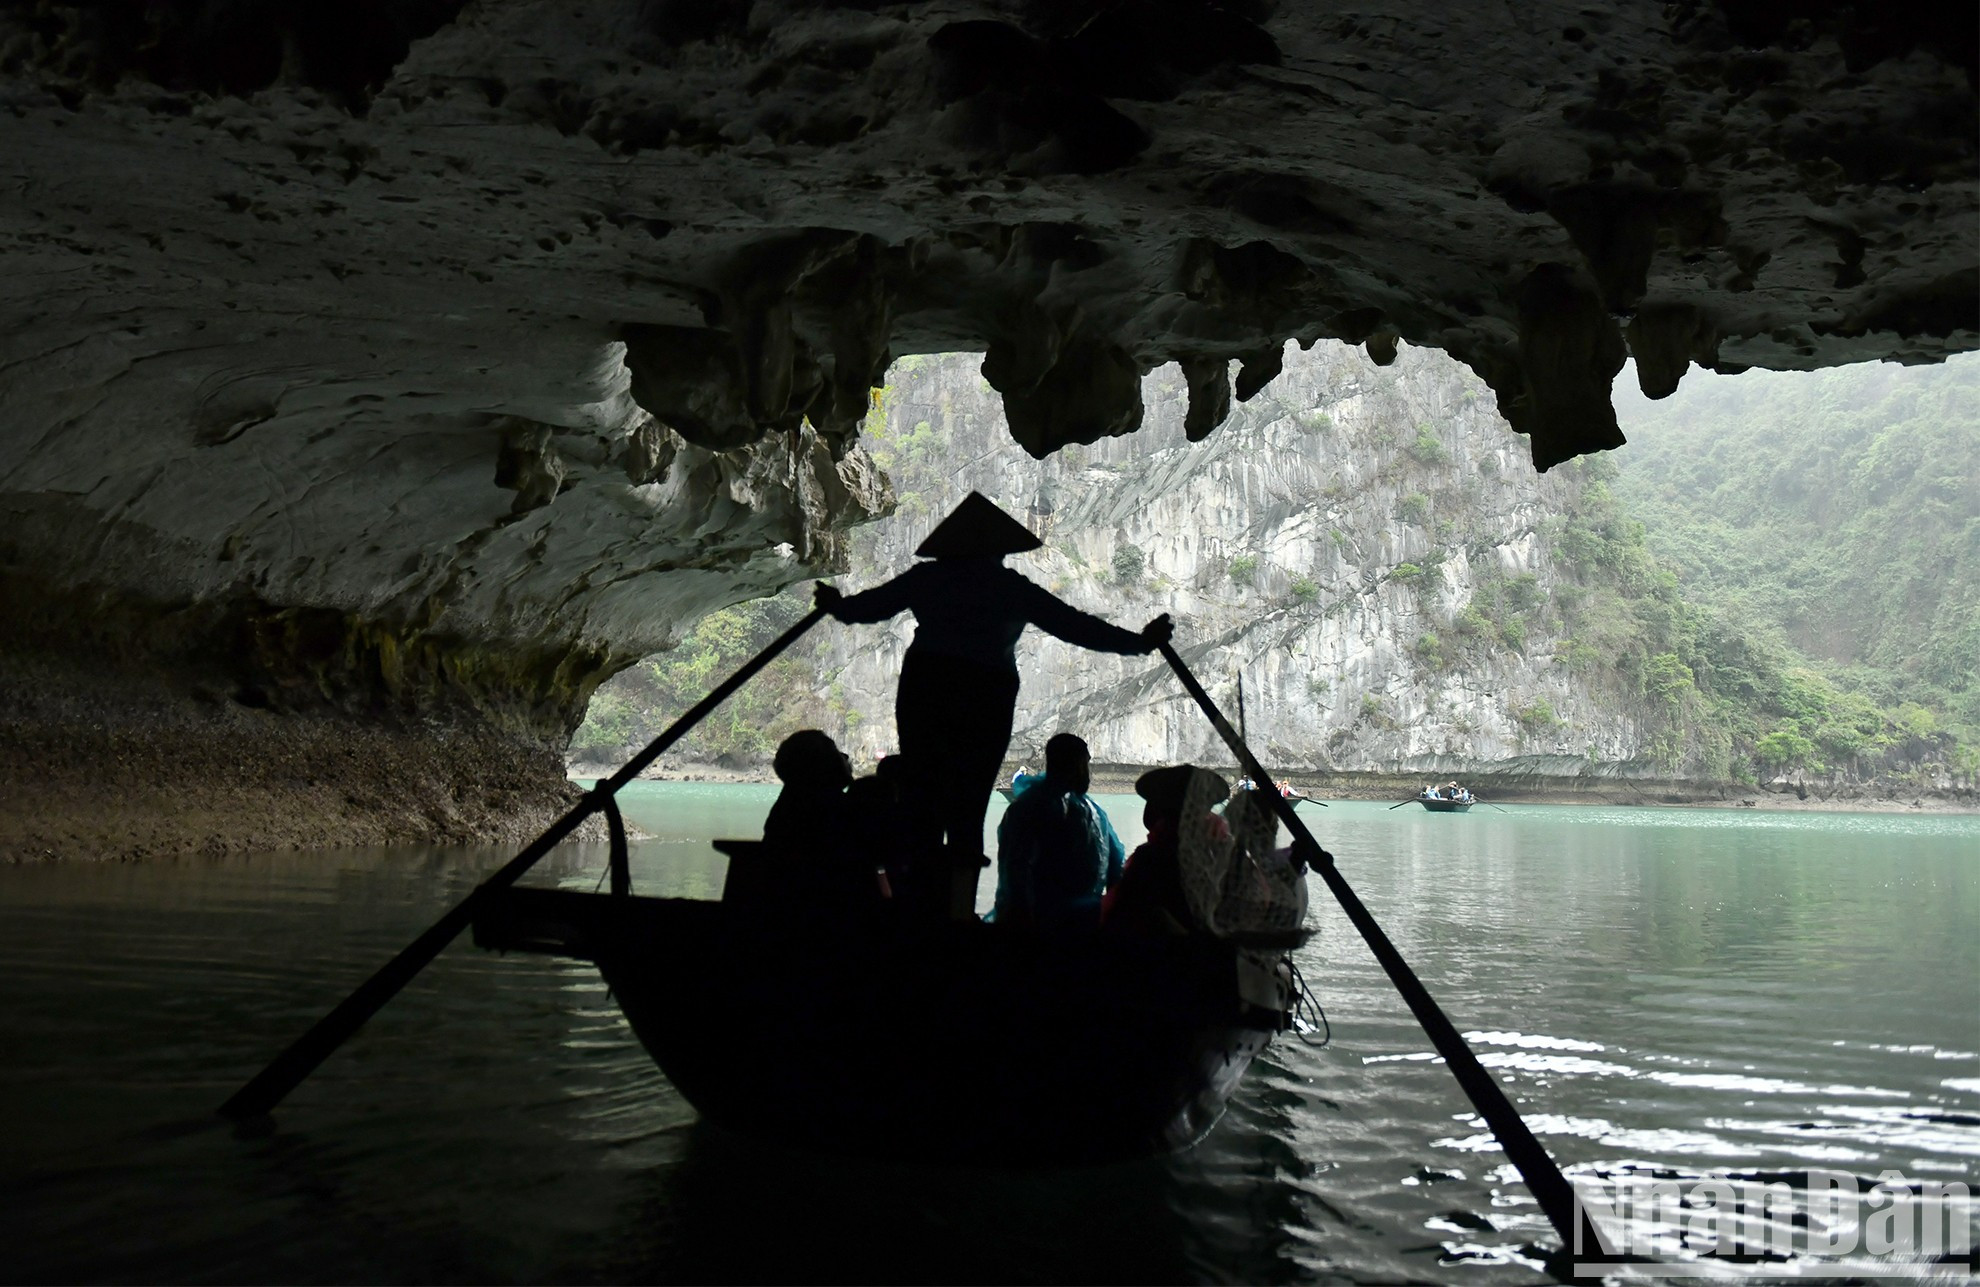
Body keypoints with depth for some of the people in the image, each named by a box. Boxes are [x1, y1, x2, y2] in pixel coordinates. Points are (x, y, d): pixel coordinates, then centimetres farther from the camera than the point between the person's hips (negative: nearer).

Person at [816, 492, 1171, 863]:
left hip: (923, 689, 2)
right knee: (967, 812, 2)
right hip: (988, 697, -2)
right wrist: (1141, 642, 9)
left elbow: (868, 606, 24)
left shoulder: (925, 578, 11)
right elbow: (1077, 626, 3)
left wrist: (835, 604, 45)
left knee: (923, 802, 6)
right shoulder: (1012, 587, 4)